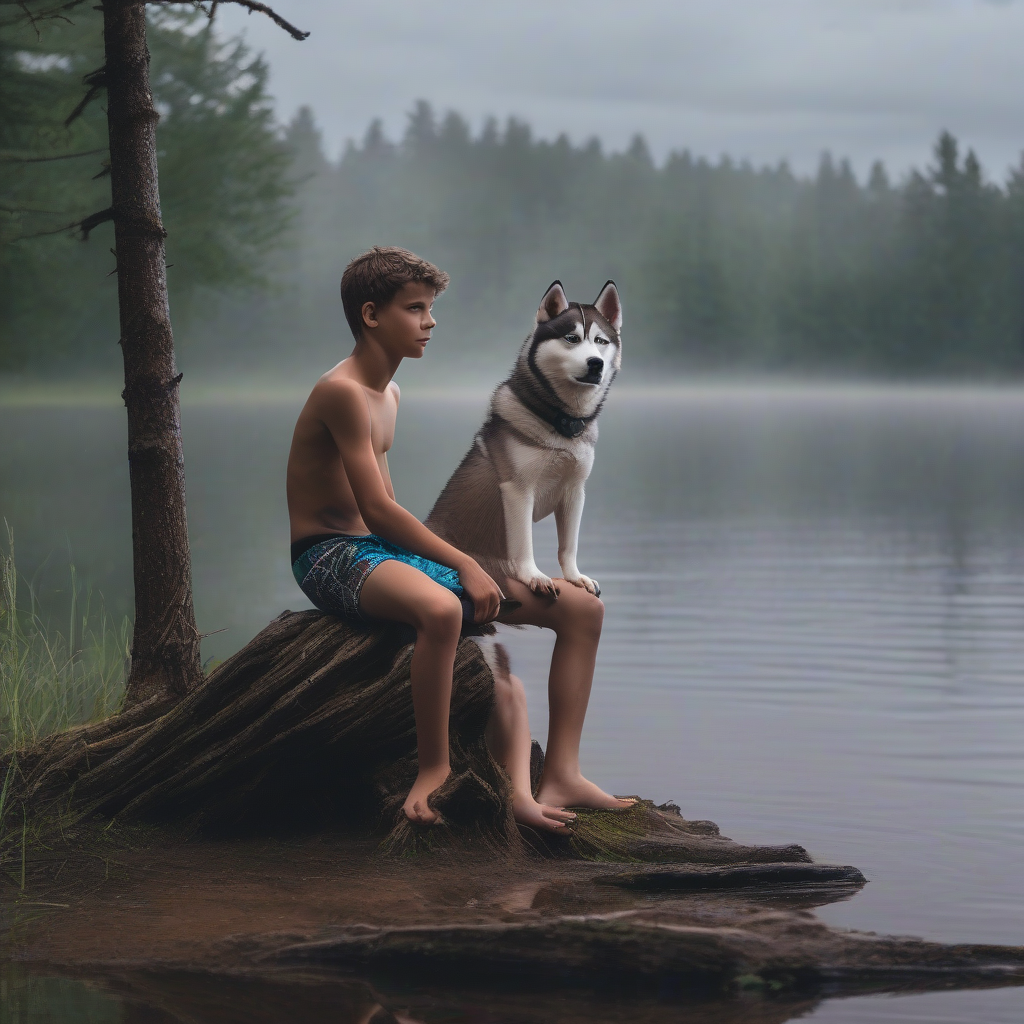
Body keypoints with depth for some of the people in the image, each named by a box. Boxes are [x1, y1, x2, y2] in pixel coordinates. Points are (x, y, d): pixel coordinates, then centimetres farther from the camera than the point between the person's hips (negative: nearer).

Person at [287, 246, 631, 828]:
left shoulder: (389, 394, 17)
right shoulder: (342, 391, -14)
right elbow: (377, 510, -20)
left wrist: (451, 563, 10)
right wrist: (461, 565, -20)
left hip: (386, 550, 10)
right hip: (331, 556, -10)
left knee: (582, 606, 0)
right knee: (441, 608, -45)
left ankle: (560, 775, -3)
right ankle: (435, 768, -29)